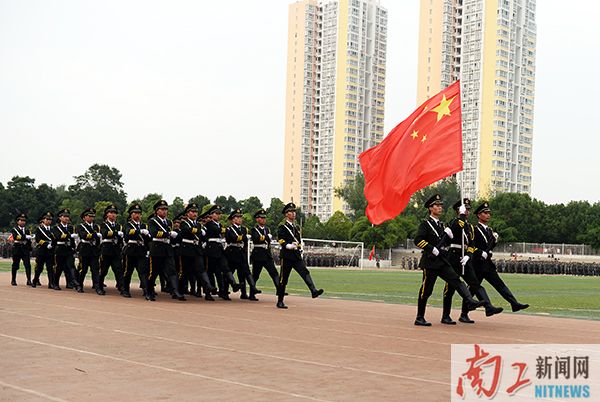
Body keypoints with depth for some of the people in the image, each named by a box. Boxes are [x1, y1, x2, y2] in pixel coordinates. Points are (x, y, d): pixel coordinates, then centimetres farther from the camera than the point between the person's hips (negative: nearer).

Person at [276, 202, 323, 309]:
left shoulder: (297, 228, 20)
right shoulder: (282, 227, -2)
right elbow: (281, 241, -13)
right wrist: (289, 246, -28)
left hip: (297, 256, 6)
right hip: (287, 256, -6)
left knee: (305, 272, -17)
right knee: (283, 279, 0)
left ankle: (313, 291, -32)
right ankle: (280, 302, 9)